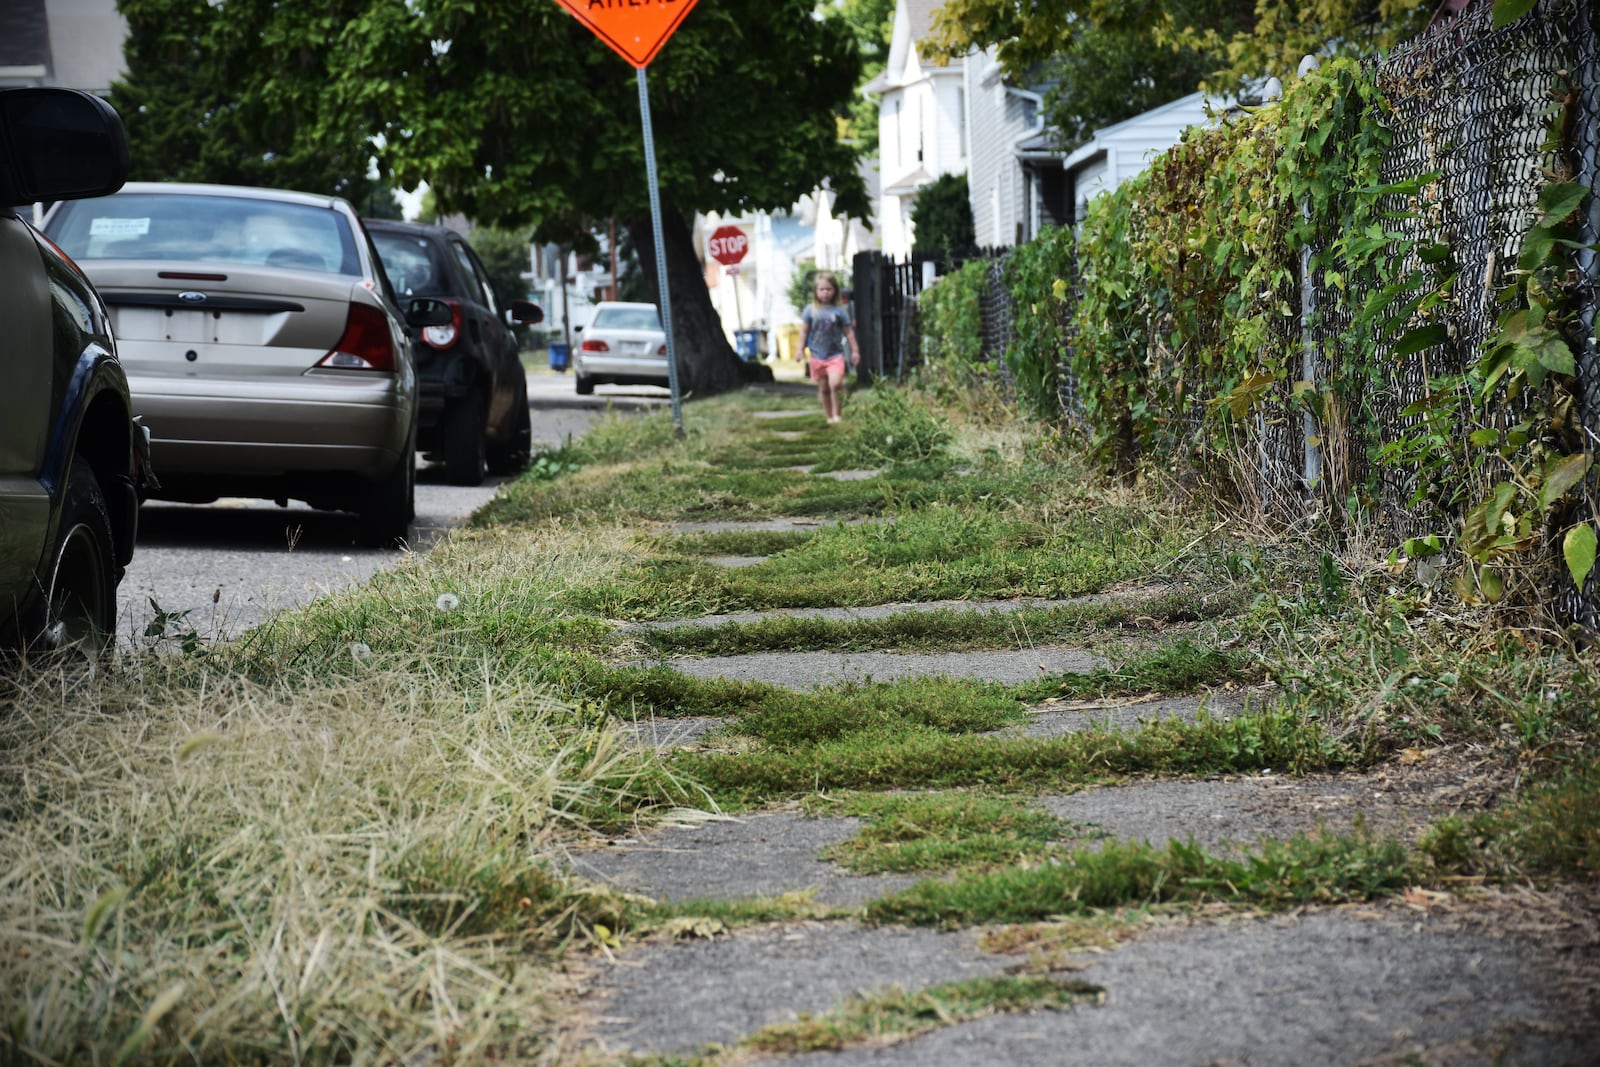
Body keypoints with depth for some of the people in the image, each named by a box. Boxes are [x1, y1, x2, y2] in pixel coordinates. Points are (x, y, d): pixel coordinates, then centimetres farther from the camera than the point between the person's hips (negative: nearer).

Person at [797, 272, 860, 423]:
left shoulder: (839, 311, 0)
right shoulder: (810, 310, 2)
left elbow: (849, 332, 5)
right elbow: (804, 331, 7)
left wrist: (855, 350, 6)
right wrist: (801, 349, 1)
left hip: (835, 355, -2)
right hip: (817, 355, 2)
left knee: (835, 384, -20)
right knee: (823, 388, 9)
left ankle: (836, 414, -8)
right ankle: (829, 416, 22)